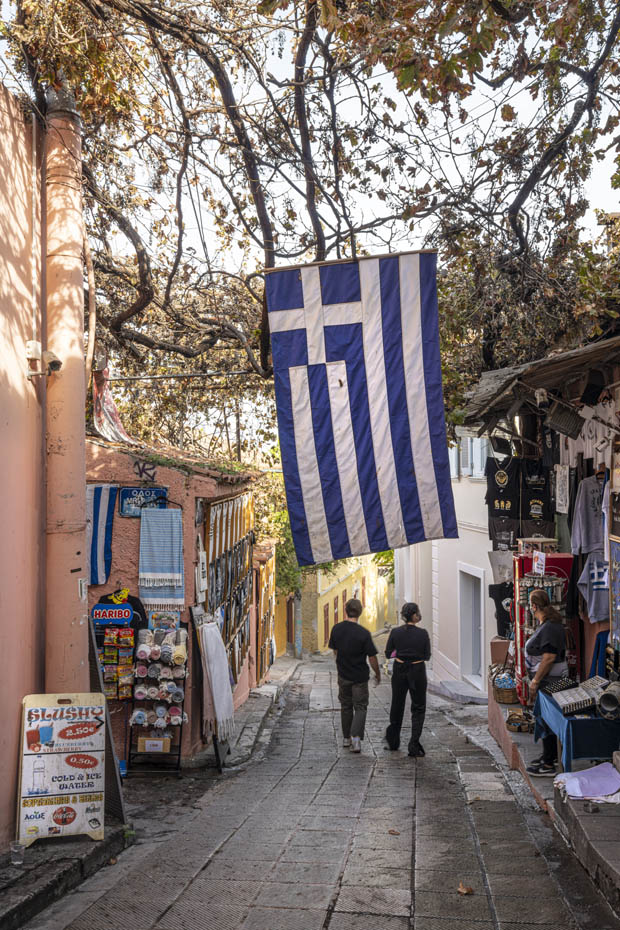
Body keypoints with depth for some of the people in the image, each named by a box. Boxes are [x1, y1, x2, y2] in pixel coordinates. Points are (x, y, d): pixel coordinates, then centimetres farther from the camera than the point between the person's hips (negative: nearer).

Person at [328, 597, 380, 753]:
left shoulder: (336, 629, -6)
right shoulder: (363, 633, -20)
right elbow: (372, 657, -13)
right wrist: (377, 674, 3)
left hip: (343, 675, 4)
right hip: (360, 676, -4)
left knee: (346, 706, 18)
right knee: (360, 707, 5)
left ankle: (346, 738, 26)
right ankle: (356, 737, -12)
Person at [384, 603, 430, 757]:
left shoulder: (395, 632, -6)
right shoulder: (422, 634, -11)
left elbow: (388, 654, 0)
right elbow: (427, 656, -3)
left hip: (399, 671, 3)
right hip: (417, 671, -2)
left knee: (397, 705, 18)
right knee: (418, 708, 9)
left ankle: (393, 742, 29)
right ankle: (414, 743, -5)